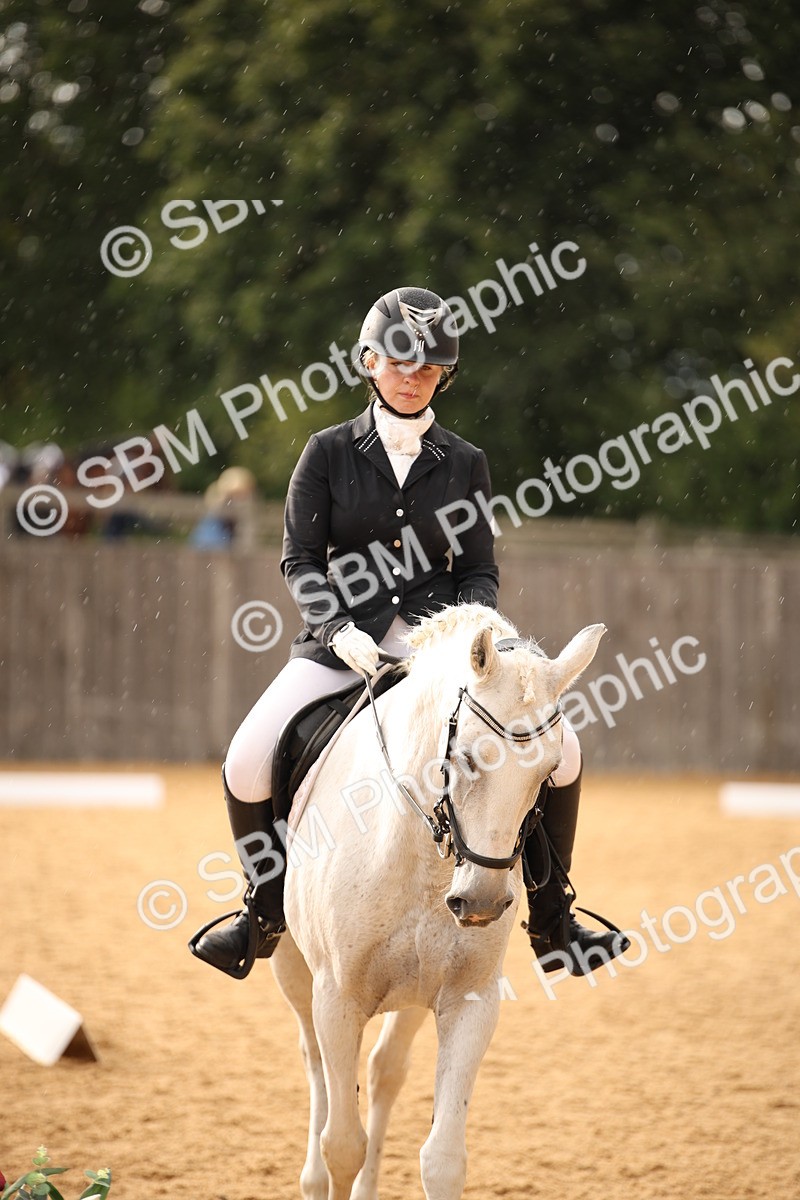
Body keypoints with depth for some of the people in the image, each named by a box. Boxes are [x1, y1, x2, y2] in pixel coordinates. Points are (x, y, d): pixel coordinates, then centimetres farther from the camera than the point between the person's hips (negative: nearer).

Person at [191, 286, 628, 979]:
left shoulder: (465, 464, 7)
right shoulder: (330, 453, 3)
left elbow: (480, 572, 7)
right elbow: (300, 559, -1)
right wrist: (339, 628, -18)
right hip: (344, 642, -1)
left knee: (560, 746, -14)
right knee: (246, 764, -21)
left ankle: (551, 921, 1)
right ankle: (266, 915, 5)